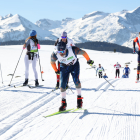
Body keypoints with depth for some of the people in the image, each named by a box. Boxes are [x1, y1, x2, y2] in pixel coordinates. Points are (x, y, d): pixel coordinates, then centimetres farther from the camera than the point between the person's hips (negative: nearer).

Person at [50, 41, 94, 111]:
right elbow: (52, 62, -7)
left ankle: (79, 98, -4)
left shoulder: (73, 50, -37)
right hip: (64, 67, 2)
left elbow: (83, 52, -17)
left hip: (74, 65, -1)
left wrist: (88, 60, -2)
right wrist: (56, 70, 5)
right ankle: (63, 103, 3)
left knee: (76, 80, -21)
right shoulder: (55, 55, -31)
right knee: (62, 83, -9)